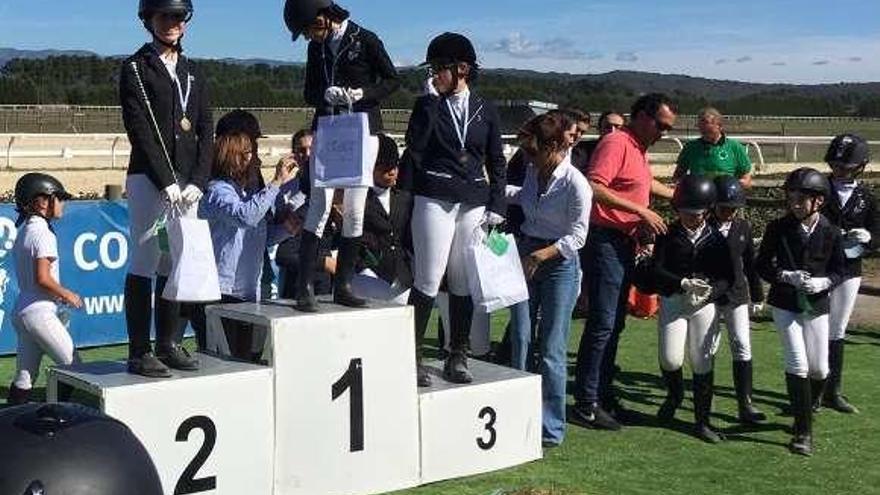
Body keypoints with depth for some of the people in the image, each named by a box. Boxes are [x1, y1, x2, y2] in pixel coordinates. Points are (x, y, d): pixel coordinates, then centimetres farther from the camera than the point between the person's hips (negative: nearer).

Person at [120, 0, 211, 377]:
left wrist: (198, 181, -2)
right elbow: (139, 130, -7)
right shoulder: (136, 68, 2)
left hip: (188, 181, 5)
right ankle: (139, 353, -2)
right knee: (145, 265, -5)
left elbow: (205, 130, 11)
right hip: (149, 179, -5)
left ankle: (169, 345, 14)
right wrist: (166, 181, -14)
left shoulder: (193, 72, 17)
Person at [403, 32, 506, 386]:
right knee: (428, 281, -6)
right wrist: (432, 99, -10)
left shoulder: (485, 111, 10)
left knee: (464, 282, 5)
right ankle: (412, 356, 1)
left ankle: (457, 357, 14)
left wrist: (496, 208, 3)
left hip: (474, 204, 2)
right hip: (434, 201, -2)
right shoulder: (428, 105, 6)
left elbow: (497, 163, 12)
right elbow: (415, 145, -10)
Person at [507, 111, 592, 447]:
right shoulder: (534, 171, 2)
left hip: (560, 263, -6)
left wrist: (541, 255, -22)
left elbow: (577, 236, -14)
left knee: (552, 349, -3)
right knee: (519, 339, 3)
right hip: (525, 255, 6)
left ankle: (552, 428, 6)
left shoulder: (575, 184, -17)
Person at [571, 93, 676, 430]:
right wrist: (642, 211, -24)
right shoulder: (616, 144, -13)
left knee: (615, 323, 13)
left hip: (625, 244, 10)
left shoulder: (638, 149, 18)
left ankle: (603, 393, 22)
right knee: (602, 323, -10)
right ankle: (586, 403, -5)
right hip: (606, 241, -10)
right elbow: (595, 187, -27)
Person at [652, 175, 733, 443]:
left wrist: (707, 293, -19)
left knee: (703, 361, 2)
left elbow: (727, 277, 0)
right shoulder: (668, 236, 0)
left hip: (705, 303, 1)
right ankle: (675, 394, 25)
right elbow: (657, 271, -8)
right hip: (672, 300, -1)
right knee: (671, 358, -10)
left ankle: (702, 421, 14)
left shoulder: (716, 239, 3)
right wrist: (683, 284, -23)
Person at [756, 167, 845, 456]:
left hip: (816, 307, 2)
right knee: (797, 365, -10)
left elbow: (839, 270, 2)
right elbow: (762, 266, -2)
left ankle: (806, 409, 38)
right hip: (785, 305, -1)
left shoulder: (831, 233, -6)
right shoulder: (778, 228, -7)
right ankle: (803, 431, -3)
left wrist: (822, 282, -18)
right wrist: (788, 276, -18)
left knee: (819, 370, 7)